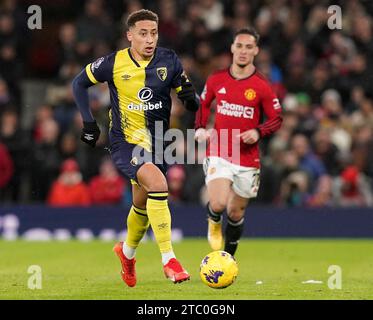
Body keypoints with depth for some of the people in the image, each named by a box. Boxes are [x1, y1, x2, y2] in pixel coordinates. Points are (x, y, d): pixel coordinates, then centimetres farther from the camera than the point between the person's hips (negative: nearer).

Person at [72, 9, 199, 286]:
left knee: (143, 204, 18)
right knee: (158, 184, -29)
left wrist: (190, 97, -24)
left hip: (156, 143, 4)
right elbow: (79, 83, 5)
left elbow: (193, 106, 0)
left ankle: (127, 252, 49)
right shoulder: (113, 64, -12)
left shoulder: (169, 61, -5)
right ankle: (168, 259, -26)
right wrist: (89, 122, -2)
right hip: (125, 142, -4)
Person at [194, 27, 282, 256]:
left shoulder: (262, 86, -5)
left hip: (248, 159, 0)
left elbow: (277, 119, 0)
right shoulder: (216, 80, 1)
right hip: (218, 154, 0)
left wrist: (258, 132, -18)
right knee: (218, 204, -22)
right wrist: (200, 128, 2)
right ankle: (214, 222, 16)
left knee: (236, 214, 11)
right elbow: (204, 104, 19)